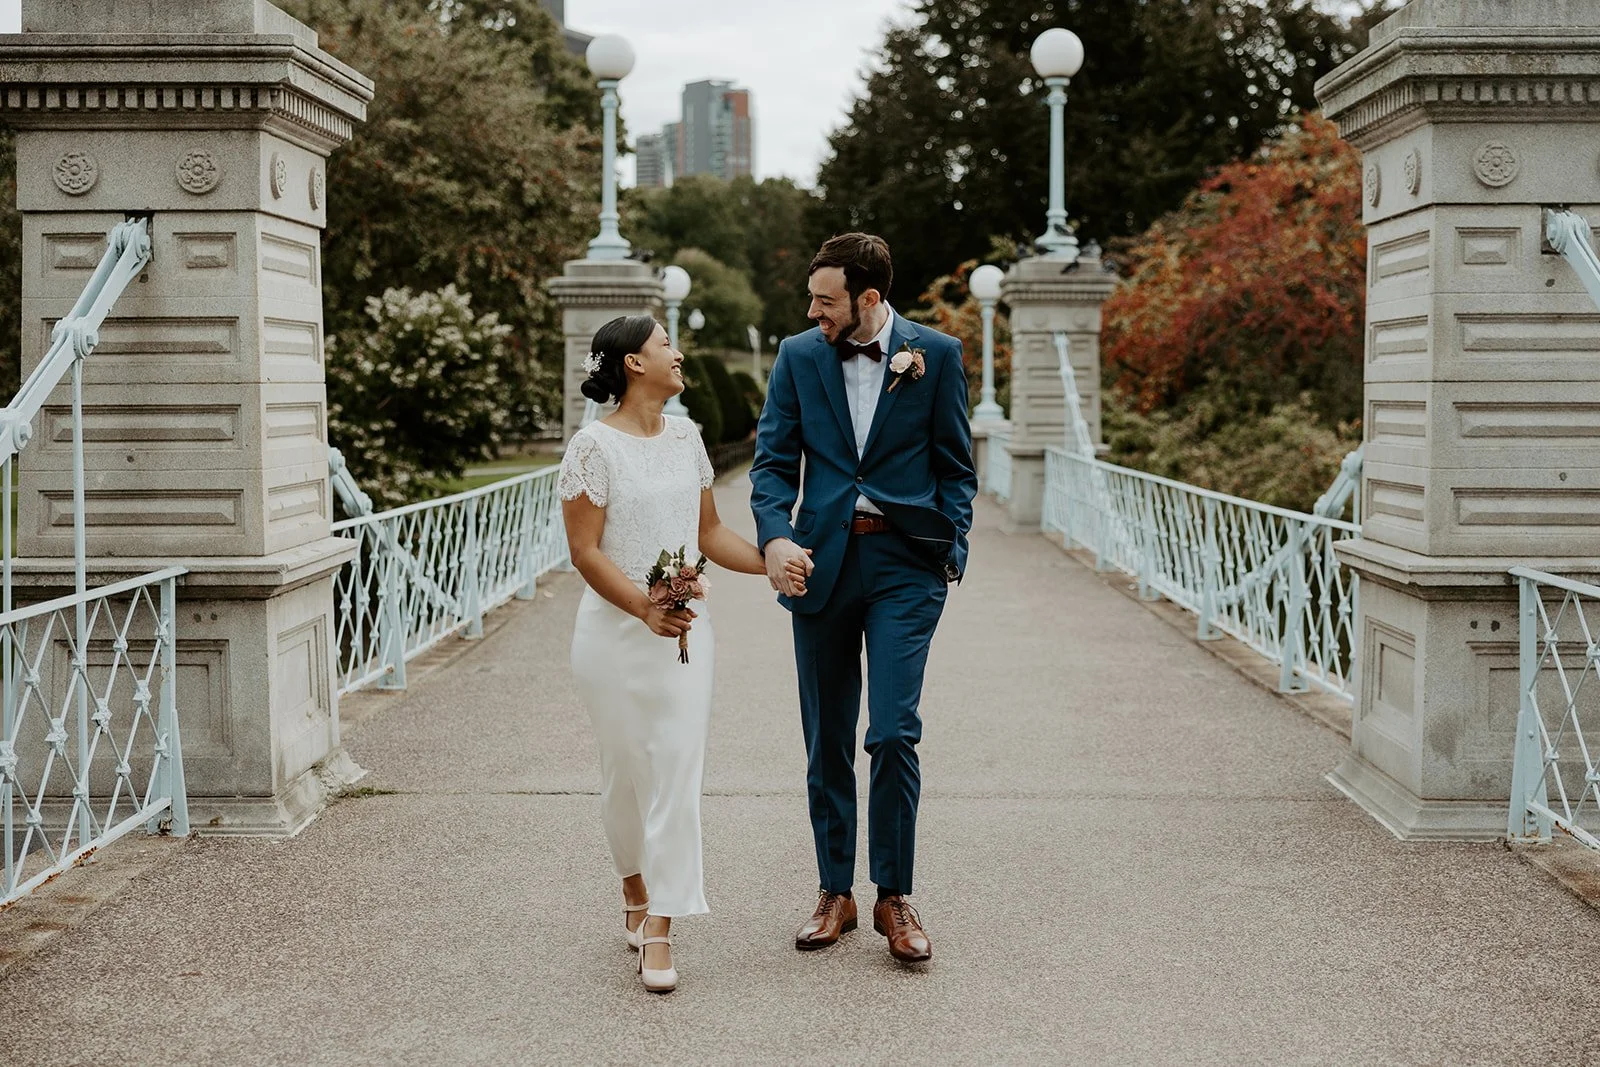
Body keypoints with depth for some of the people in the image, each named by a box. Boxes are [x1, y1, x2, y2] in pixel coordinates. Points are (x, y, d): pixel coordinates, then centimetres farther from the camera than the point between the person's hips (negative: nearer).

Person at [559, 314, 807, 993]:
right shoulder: (595, 446, -9)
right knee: (626, 771, 10)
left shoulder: (685, 436, 10)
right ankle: (636, 892, 35)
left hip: (684, 631, 4)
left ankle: (659, 931, -3)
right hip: (615, 632, -4)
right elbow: (585, 551, -12)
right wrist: (645, 609, -24)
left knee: (677, 773, -5)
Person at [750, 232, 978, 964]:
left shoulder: (936, 355, 0)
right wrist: (774, 536, -15)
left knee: (893, 732, -9)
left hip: (903, 562, -2)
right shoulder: (799, 356, 5)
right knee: (827, 739, 8)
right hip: (820, 562, 3)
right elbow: (773, 461, 3)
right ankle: (834, 893, 21)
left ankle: (894, 897, 6)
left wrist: (950, 553, -4)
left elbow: (956, 466, 6)